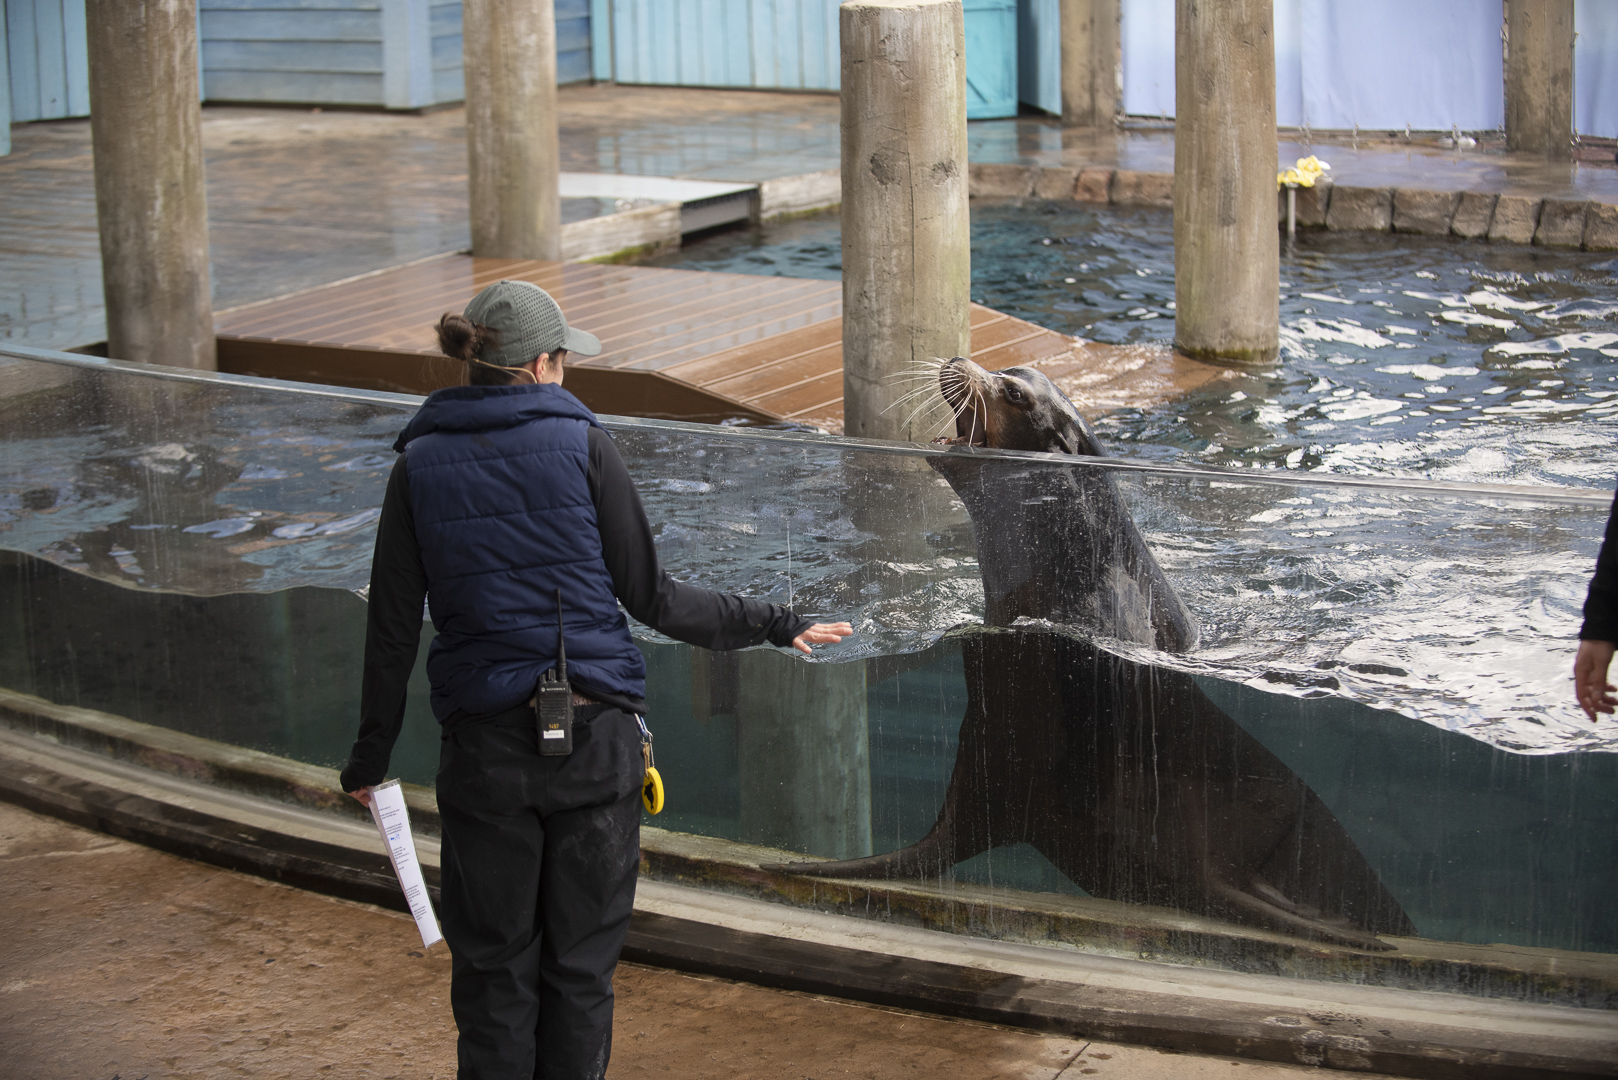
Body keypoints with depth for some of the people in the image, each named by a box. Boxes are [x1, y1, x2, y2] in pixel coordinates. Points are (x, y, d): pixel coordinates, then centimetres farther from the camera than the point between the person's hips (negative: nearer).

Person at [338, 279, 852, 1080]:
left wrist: (372, 755, 11)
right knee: (580, 961, 10)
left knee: (493, 963, 12)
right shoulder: (581, 443, -5)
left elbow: (392, 627, 2)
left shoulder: (420, 464, 1)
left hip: (485, 744, 2)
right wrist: (771, 624, 6)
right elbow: (648, 597, -4)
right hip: (594, 738, -1)